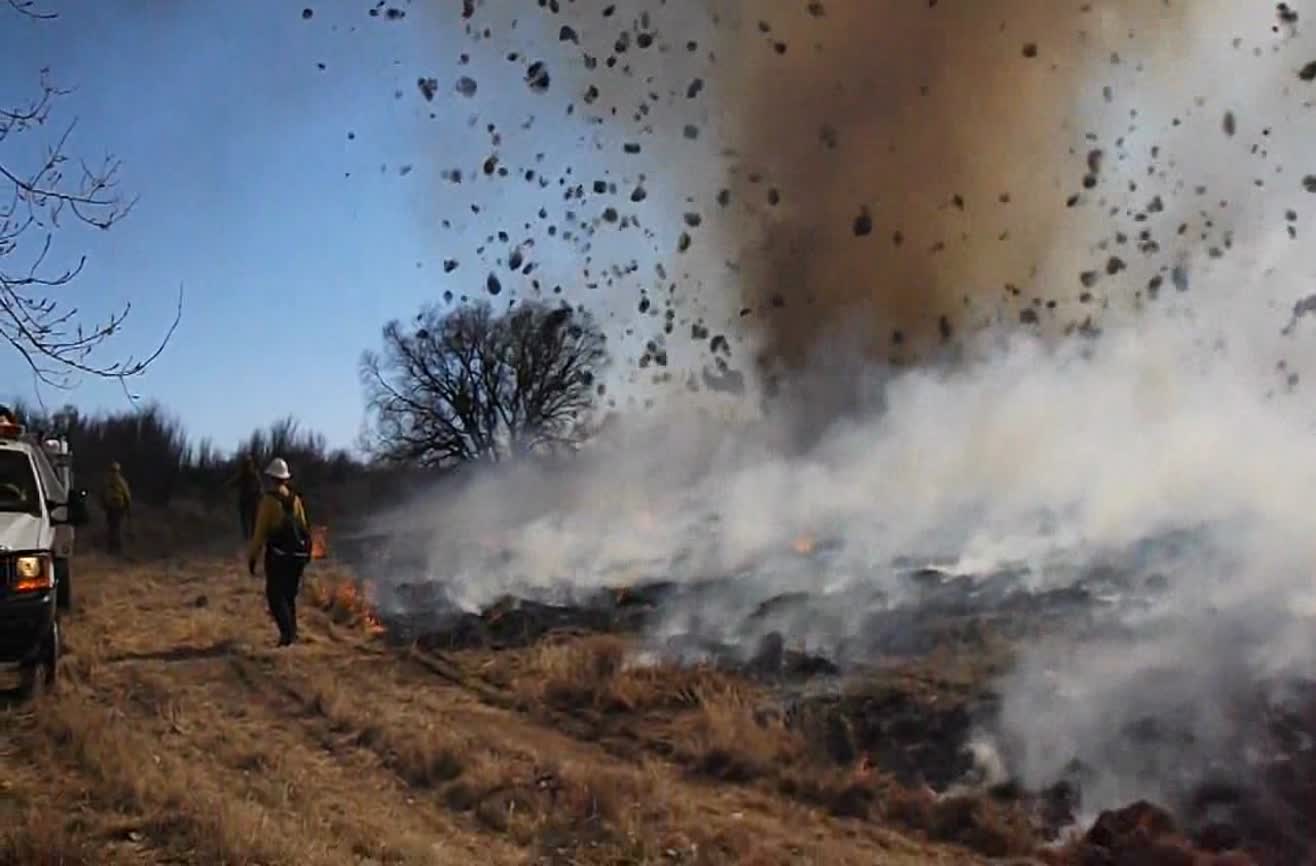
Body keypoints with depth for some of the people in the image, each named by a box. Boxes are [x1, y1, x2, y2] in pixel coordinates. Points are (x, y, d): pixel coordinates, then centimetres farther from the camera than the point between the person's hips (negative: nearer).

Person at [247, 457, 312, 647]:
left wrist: (252, 557, -4)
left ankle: (287, 633, -14)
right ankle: (292, 633, 18)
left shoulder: (269, 500, -11)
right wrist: (305, 553, 17)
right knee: (289, 595, 17)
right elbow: (304, 527, 7)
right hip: (297, 555, 5)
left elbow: (260, 532, -11)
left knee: (275, 596, -1)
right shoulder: (295, 499, 5)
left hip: (277, 555, -5)